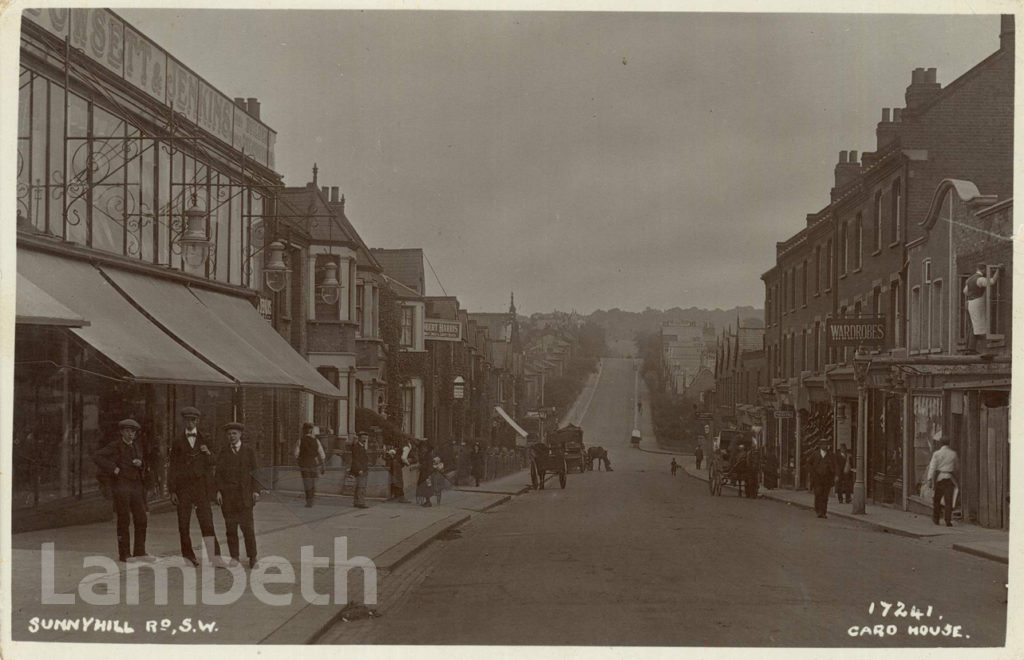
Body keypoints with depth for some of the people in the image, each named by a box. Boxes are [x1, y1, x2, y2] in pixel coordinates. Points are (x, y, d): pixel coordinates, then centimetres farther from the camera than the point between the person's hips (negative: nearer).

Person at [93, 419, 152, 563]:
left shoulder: (137, 447, 17)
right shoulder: (115, 446, -2)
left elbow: (145, 467, 24)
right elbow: (96, 457, -12)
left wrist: (141, 464, 1)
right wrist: (113, 468, -16)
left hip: (136, 486, 6)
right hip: (121, 486, -6)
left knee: (141, 520, 1)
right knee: (124, 520, -2)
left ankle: (140, 552, 7)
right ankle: (124, 554, 4)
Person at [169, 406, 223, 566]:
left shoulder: (204, 439, 10)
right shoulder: (177, 441, 8)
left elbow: (213, 464, 12)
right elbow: (173, 467, 7)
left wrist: (208, 453, -10)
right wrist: (172, 491, 2)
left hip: (201, 485, -1)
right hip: (183, 486, 1)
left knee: (206, 520, -9)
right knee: (183, 524, 0)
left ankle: (215, 557, -13)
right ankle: (188, 555, 11)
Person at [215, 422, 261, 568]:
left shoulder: (249, 450, 6)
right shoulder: (223, 451, 8)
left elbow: (255, 471, 4)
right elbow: (219, 472, 5)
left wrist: (256, 490, -4)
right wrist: (218, 491, -5)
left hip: (244, 493, -1)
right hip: (227, 493, 1)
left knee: (247, 526, -7)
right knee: (231, 526, 1)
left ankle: (252, 557, 2)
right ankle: (234, 557, 8)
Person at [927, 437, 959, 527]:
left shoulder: (937, 454, -3)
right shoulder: (953, 454, 4)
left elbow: (932, 467, -9)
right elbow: (957, 467, 16)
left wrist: (929, 479, -12)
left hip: (939, 478, -1)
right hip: (950, 479, 1)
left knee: (937, 500, 13)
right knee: (948, 501, 0)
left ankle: (936, 519, 20)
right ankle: (948, 521, -6)